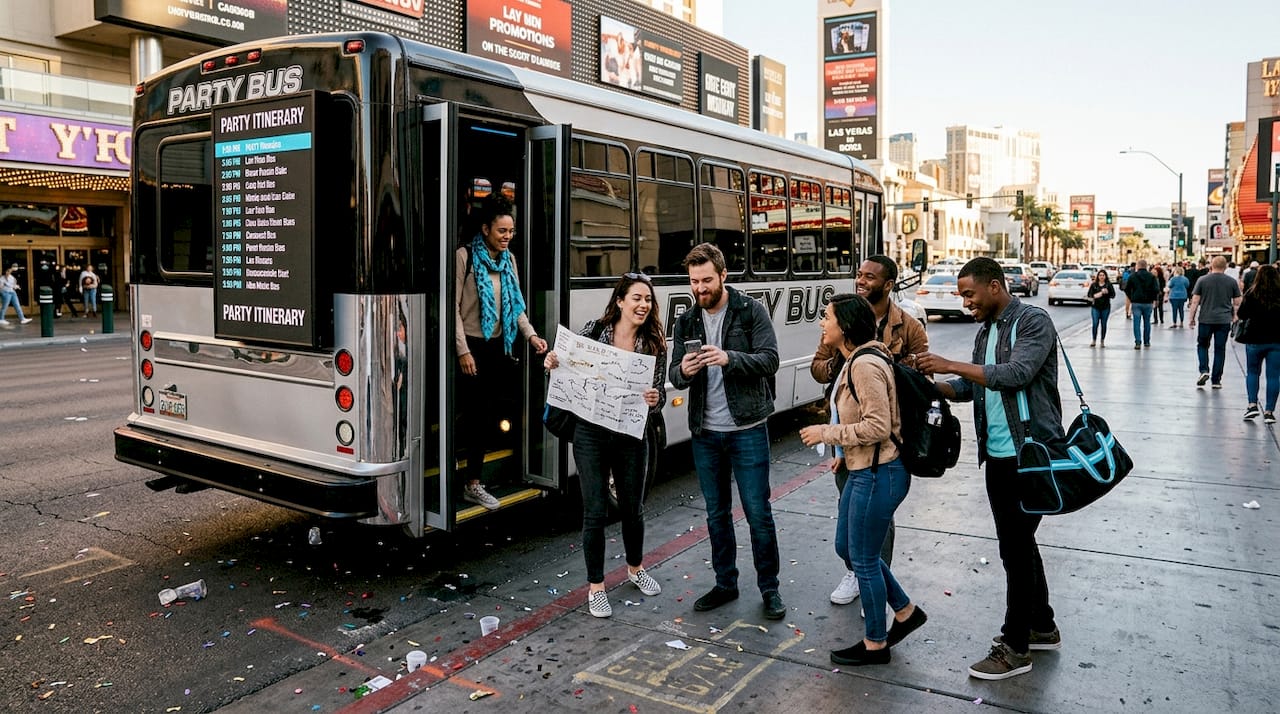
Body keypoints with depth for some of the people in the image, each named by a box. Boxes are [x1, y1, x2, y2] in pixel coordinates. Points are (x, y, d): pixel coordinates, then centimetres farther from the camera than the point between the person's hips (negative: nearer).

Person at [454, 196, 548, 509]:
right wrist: (463, 351, -15)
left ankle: (474, 481, 22)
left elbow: (516, 305, 13)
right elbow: (454, 306, -11)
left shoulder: (508, 259, 11)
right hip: (472, 346, -6)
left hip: (498, 346, 6)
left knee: (493, 413, 8)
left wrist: (530, 334, -3)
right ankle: (473, 485, 10)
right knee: (477, 414, -2)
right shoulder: (465, 256, -8)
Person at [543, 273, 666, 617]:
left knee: (633, 507, 16)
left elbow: (659, 392, -4)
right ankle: (596, 586, 20)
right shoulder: (595, 330, -5)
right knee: (596, 512, 2)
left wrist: (655, 399, -27)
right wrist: (553, 364, -17)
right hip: (591, 434, -2)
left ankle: (635, 568, 43)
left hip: (632, 436, 2)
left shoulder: (654, 344, -2)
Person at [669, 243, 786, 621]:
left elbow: (769, 360, -13)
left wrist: (730, 358, -29)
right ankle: (725, 584, 28)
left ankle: (769, 588, 17)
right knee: (716, 513, 14)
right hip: (705, 433, 4)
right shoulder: (686, 322, 7)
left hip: (747, 429, -4)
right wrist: (683, 371, -18)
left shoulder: (751, 311, -5)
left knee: (758, 512, 1)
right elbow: (674, 375, 6)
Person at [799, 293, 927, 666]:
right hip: (862, 469, 10)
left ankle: (875, 645, 22)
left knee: (864, 559, 4)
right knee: (846, 547, 19)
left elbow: (878, 426, -25)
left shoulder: (865, 365, -22)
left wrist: (826, 433, -18)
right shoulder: (853, 361, 10)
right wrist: (845, 451, 16)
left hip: (878, 474, -10)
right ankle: (906, 611, 34)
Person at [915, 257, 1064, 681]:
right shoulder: (985, 331, 13)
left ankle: (1015, 648, 10)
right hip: (997, 455, 9)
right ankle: (1042, 627, 35)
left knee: (1016, 548, -2)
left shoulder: (1033, 322, -13)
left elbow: (1016, 374, -26)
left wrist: (950, 365, -26)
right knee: (1018, 543, 18)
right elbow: (969, 387, 15)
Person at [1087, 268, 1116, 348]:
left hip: (1105, 307, 0)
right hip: (1095, 307, 0)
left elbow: (1113, 295, 1)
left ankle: (1102, 341, 13)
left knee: (1104, 324, 4)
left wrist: (1107, 292, -17)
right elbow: (1089, 294, 4)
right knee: (1095, 324, -6)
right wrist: (1094, 296, -17)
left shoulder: (1109, 285, 4)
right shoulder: (1094, 285, 6)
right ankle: (1094, 340, 3)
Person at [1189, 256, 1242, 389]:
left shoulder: (1202, 280, -1)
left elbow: (1195, 301, -3)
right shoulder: (1232, 281, 3)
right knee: (1220, 349, 6)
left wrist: (1192, 318, 4)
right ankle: (1216, 380, 8)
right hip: (1224, 320, 1)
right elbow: (1237, 302, 5)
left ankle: (1204, 371, -5)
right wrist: (1234, 317, 18)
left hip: (1206, 319, -1)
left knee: (1202, 345, 15)